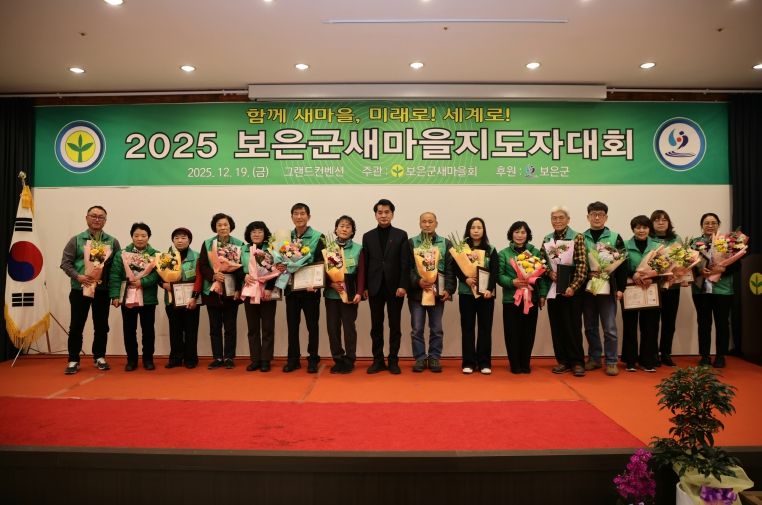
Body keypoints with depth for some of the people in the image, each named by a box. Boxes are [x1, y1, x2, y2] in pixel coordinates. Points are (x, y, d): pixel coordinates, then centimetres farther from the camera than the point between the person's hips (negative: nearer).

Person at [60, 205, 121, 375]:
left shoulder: (112, 242, 6)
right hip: (80, 289, -1)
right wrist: (78, 276, -16)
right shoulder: (76, 240, 3)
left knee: (101, 326, 8)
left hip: (103, 290, 1)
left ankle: (99, 357, 21)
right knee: (76, 326, 3)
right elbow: (65, 262, 0)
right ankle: (73, 360, 13)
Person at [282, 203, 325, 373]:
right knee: (292, 325, 10)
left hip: (310, 288, -3)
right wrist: (280, 267, -12)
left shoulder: (318, 237, -4)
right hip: (291, 287, 4)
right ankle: (293, 359, 21)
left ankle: (313, 359, 17)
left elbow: (321, 263, -9)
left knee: (312, 325, 6)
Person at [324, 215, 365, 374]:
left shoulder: (358, 249, 2)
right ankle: (338, 360, 17)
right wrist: (331, 283, -13)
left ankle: (349, 361, 12)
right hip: (331, 294, 2)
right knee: (332, 327, 5)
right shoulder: (328, 248, 5)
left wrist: (359, 292, -11)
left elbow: (361, 273, -1)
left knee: (349, 327, 1)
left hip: (350, 293, -2)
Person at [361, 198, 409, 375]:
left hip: (395, 287, -1)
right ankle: (378, 360, 14)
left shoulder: (401, 235, 3)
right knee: (376, 326, 6)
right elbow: (365, 264, 6)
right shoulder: (368, 236, 8)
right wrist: (364, 287, 0)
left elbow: (405, 263, -3)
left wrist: (403, 285, -11)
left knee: (395, 325, 4)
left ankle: (393, 360, 13)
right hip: (375, 287, 2)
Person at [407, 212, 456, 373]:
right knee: (417, 329, 4)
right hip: (416, 292, 0)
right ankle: (420, 358, 15)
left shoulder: (446, 243, 6)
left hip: (438, 292, 1)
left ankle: (434, 358, 18)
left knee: (437, 329, 7)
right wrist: (417, 281, -16)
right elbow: (407, 267, -2)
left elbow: (450, 269, 2)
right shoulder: (411, 243, 4)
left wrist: (448, 289, -7)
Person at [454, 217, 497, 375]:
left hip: (486, 293, 0)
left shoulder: (491, 250, 7)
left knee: (485, 328, 3)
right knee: (467, 328, 3)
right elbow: (456, 269, 1)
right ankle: (468, 362, 9)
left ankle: (484, 363, 10)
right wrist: (466, 279, -18)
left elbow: (495, 272, -1)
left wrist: (489, 289, -16)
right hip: (466, 293, 0)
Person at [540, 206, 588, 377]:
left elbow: (582, 265, -9)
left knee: (573, 326, -1)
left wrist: (573, 287, -16)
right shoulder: (547, 240, 10)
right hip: (553, 289, 4)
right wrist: (549, 272, -6)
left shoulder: (577, 237, -4)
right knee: (557, 326, 8)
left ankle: (577, 362, 9)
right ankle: (563, 361, 17)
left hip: (571, 289, -4)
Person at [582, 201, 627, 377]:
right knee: (590, 327, 10)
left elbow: (622, 264, 0)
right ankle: (594, 358, 22)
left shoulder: (615, 238, 3)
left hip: (608, 288, -2)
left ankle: (611, 361, 10)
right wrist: (587, 273, -14)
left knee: (610, 328, 0)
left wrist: (620, 288, -4)